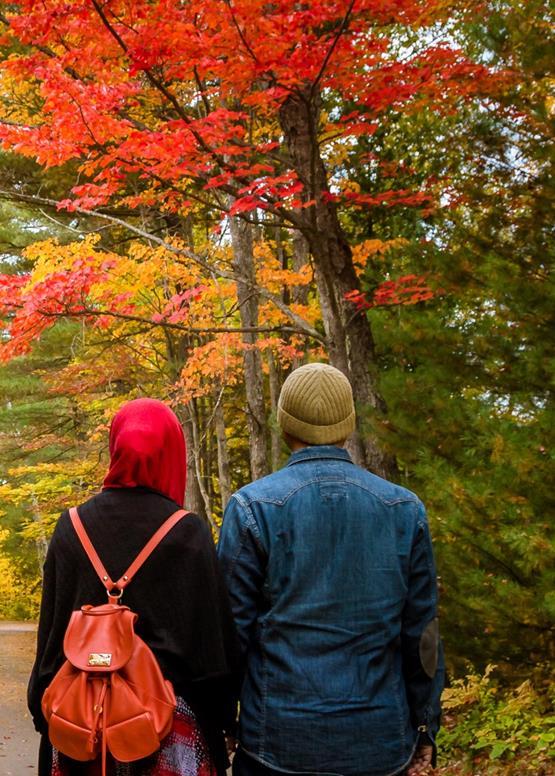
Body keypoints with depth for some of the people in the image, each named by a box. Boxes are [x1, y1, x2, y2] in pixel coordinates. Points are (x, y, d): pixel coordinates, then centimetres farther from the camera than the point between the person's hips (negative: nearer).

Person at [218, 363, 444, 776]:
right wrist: (424, 731, 13)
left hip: (278, 742, -2)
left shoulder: (252, 506, -8)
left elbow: (232, 630, -6)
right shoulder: (405, 509, -1)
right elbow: (421, 634, 3)